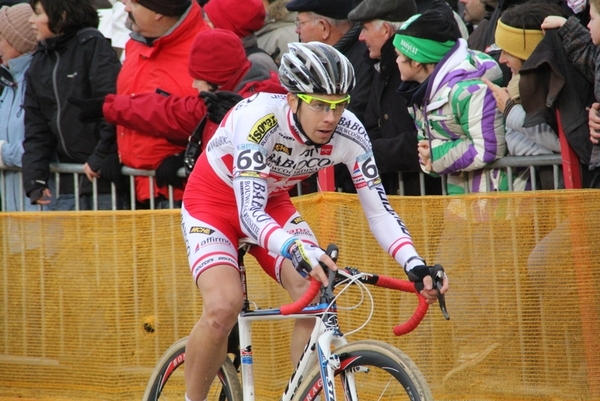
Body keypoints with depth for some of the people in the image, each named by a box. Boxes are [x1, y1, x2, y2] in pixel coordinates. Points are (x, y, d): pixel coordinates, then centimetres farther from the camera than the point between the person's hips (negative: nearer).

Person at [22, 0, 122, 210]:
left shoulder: (92, 44, -6)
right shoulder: (38, 65, 14)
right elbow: (36, 129, 12)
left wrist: (100, 158, -15)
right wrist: (34, 180, 1)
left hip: (105, 176, -7)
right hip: (70, 184, 7)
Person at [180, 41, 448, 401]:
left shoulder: (349, 133, -21)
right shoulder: (259, 118, -36)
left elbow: (379, 210, -17)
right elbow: (250, 212, -43)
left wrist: (415, 265, -34)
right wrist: (299, 253, -60)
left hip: (273, 203, 5)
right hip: (213, 201, -4)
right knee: (224, 306, -27)